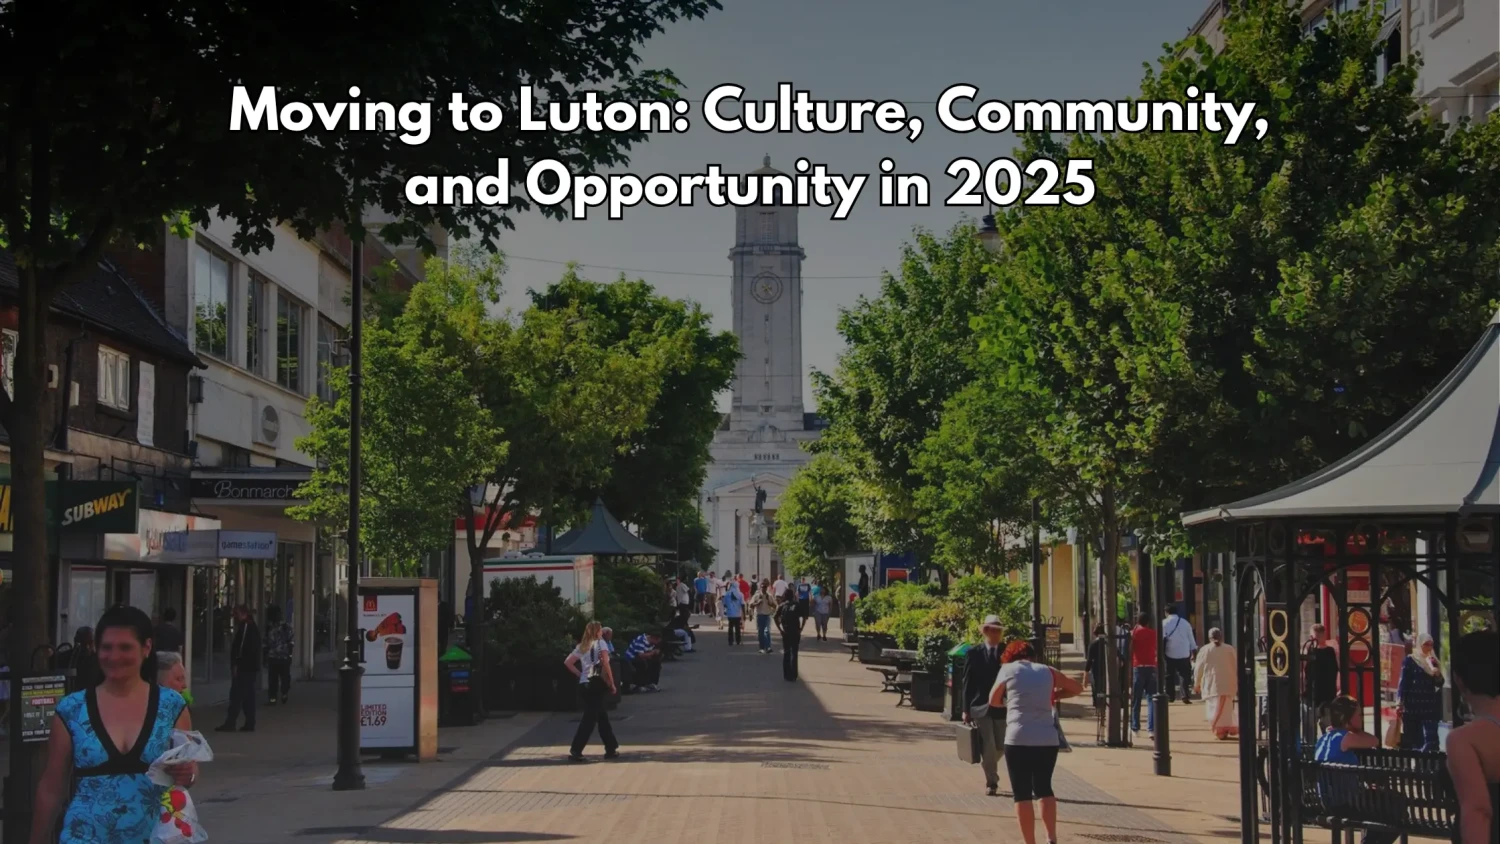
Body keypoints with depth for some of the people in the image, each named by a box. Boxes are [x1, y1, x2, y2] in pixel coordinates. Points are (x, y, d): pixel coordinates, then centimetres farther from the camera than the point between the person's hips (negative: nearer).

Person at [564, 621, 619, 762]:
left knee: (602, 716, 16)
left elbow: (567, 662, 12)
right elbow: (605, 664, -12)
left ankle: (611, 749, 21)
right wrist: (612, 683, -8)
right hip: (596, 683, -7)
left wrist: (580, 674, 12)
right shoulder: (600, 643, -3)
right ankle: (575, 751, -12)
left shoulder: (582, 646, 16)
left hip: (584, 683, 7)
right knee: (590, 718, -6)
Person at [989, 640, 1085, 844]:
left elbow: (994, 701, 17)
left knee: (1022, 794, 5)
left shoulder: (1008, 669, 8)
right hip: (1048, 740, 3)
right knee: (1044, 788, 19)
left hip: (1018, 740, -3)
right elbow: (1077, 688, 25)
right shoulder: (1047, 671, 14)